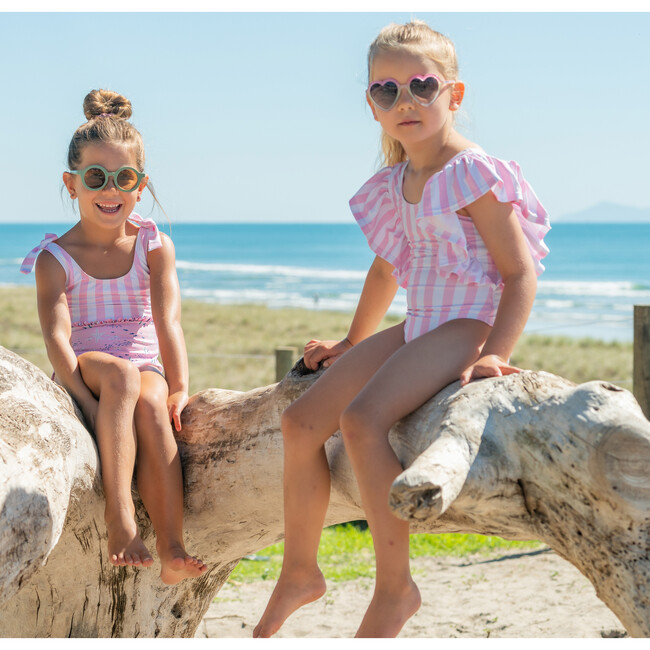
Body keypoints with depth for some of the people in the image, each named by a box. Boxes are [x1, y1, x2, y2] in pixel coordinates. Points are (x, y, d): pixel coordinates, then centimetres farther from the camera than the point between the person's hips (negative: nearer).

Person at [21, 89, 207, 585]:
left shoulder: (154, 246, 7)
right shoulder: (56, 258, 1)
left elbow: (167, 320, -5)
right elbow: (56, 335, -13)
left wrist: (178, 387, -21)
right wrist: (87, 398, -29)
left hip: (147, 369, 1)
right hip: (85, 372, -1)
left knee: (151, 403, -35)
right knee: (121, 373, -36)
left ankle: (171, 550, -42)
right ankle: (119, 518, -45)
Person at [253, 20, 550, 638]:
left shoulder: (474, 173, -12)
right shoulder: (396, 184, 13)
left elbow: (520, 272, -14)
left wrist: (493, 353, -26)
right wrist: (352, 343, 33)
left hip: (465, 326, -8)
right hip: (415, 329, 8)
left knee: (361, 419, -29)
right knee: (302, 419, 0)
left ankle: (394, 587, -21)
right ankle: (299, 571, 13)